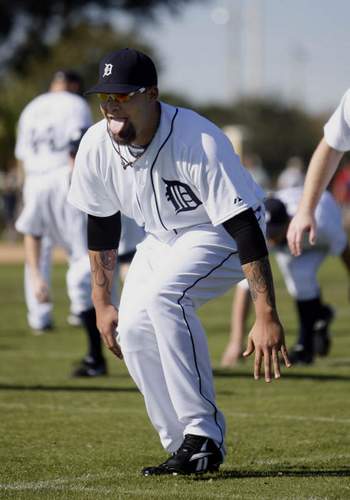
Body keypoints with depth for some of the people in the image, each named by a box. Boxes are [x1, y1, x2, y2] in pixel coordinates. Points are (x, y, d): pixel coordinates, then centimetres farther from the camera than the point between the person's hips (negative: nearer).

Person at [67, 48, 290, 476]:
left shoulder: (199, 143, -34)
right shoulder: (96, 145, -15)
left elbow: (245, 229, -35)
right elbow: (100, 222, 3)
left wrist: (267, 317, -39)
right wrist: (101, 302, 5)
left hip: (221, 234, -7)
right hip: (162, 238, 7)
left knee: (162, 295, -32)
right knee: (133, 327, -13)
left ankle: (203, 436, -27)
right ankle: (185, 448, 1)